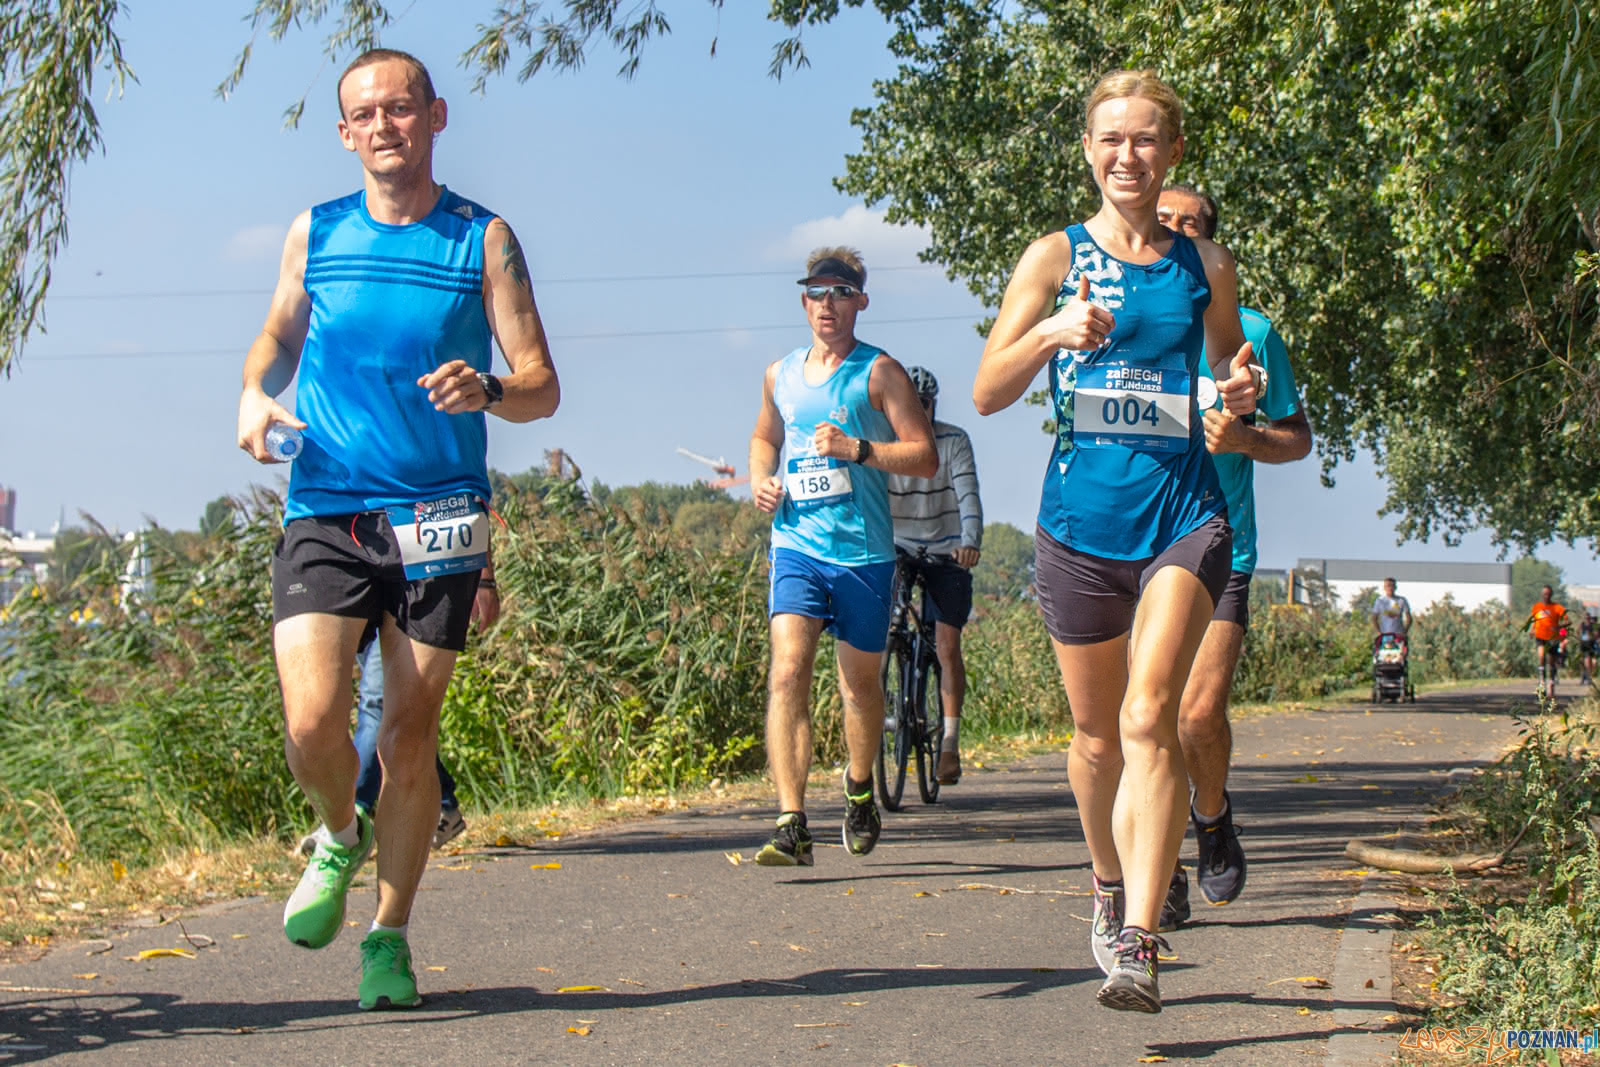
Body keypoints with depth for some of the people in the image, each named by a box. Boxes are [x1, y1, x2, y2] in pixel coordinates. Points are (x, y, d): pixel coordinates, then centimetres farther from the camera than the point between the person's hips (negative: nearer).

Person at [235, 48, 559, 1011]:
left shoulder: (483, 239, 1)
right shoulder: (314, 234, 8)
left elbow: (543, 388, 0)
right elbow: (279, 335, 24)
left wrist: (485, 389, -23)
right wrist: (255, 393, 2)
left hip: (437, 521, -1)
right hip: (323, 512, 1)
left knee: (410, 738, 2)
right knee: (313, 724, -14)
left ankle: (390, 935, 20)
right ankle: (342, 838, 19)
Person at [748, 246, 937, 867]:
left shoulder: (879, 372, -1)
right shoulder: (780, 375, 13)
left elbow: (925, 457, -5)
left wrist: (856, 448, -18)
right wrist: (761, 480, 10)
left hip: (863, 550, -2)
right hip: (796, 544, 2)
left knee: (860, 678, 11)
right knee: (787, 670, -16)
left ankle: (859, 788, 39)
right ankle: (792, 827, -21)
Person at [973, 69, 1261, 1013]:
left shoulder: (1205, 265, 9)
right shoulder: (1056, 257, 5)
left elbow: (1232, 381, 22)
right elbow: (988, 393, 1)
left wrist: (1242, 397, -2)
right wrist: (1051, 332, -17)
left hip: (1185, 513, -1)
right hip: (1082, 518, 1)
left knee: (1150, 715, -18)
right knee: (1099, 734, 12)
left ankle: (1139, 945, -21)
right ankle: (1112, 885, 39)